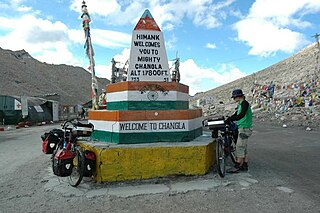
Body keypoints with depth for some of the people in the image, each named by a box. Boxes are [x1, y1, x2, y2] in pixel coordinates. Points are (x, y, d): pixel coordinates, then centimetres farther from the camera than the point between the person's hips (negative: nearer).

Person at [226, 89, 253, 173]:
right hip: (242, 128, 10)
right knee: (244, 148, 13)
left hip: (244, 129, -10)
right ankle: (244, 166, 21)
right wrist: (227, 119, 12)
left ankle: (237, 167, -1)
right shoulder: (241, 104, 16)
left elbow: (241, 115, -28)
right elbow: (236, 114, 22)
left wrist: (230, 119, -31)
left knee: (240, 148, -7)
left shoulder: (244, 103, -15)